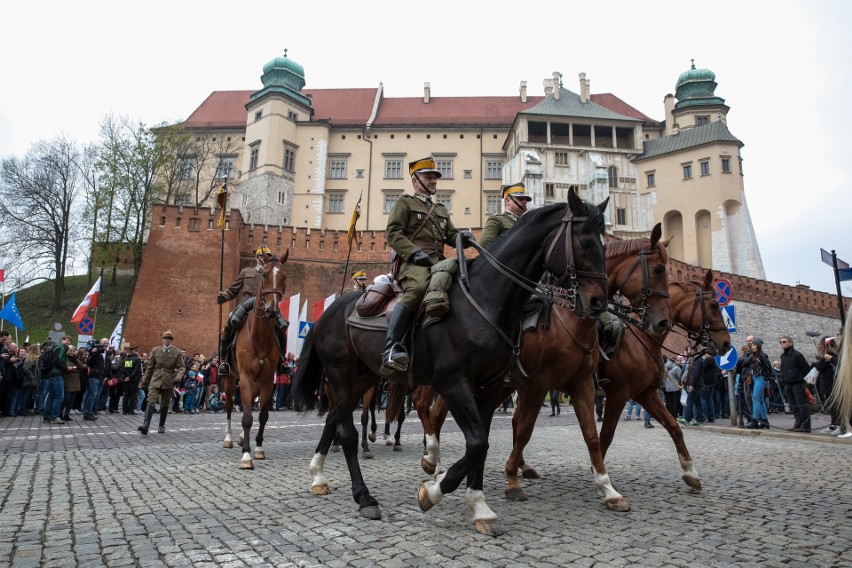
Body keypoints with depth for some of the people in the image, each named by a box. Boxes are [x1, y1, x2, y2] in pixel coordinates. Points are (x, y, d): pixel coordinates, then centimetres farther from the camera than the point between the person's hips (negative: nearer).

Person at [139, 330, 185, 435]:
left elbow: (181, 367, 0)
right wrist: (145, 379, 16)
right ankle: (145, 425, -20)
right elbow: (150, 366, 12)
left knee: (165, 405, 10)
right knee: (151, 402, -14)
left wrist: (178, 378, -17)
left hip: (168, 382, 0)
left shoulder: (177, 352, 0)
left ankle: (161, 426, 23)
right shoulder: (155, 350, 4)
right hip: (155, 380, 0)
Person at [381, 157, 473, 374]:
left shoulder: (441, 210, 32)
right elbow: (393, 233, -1)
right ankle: (392, 347, -43)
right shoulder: (405, 202, 13)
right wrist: (414, 252, -17)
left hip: (438, 261, 7)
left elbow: (451, 235, 24)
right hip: (412, 261, -7)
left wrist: (463, 238, -1)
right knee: (419, 287, -38)